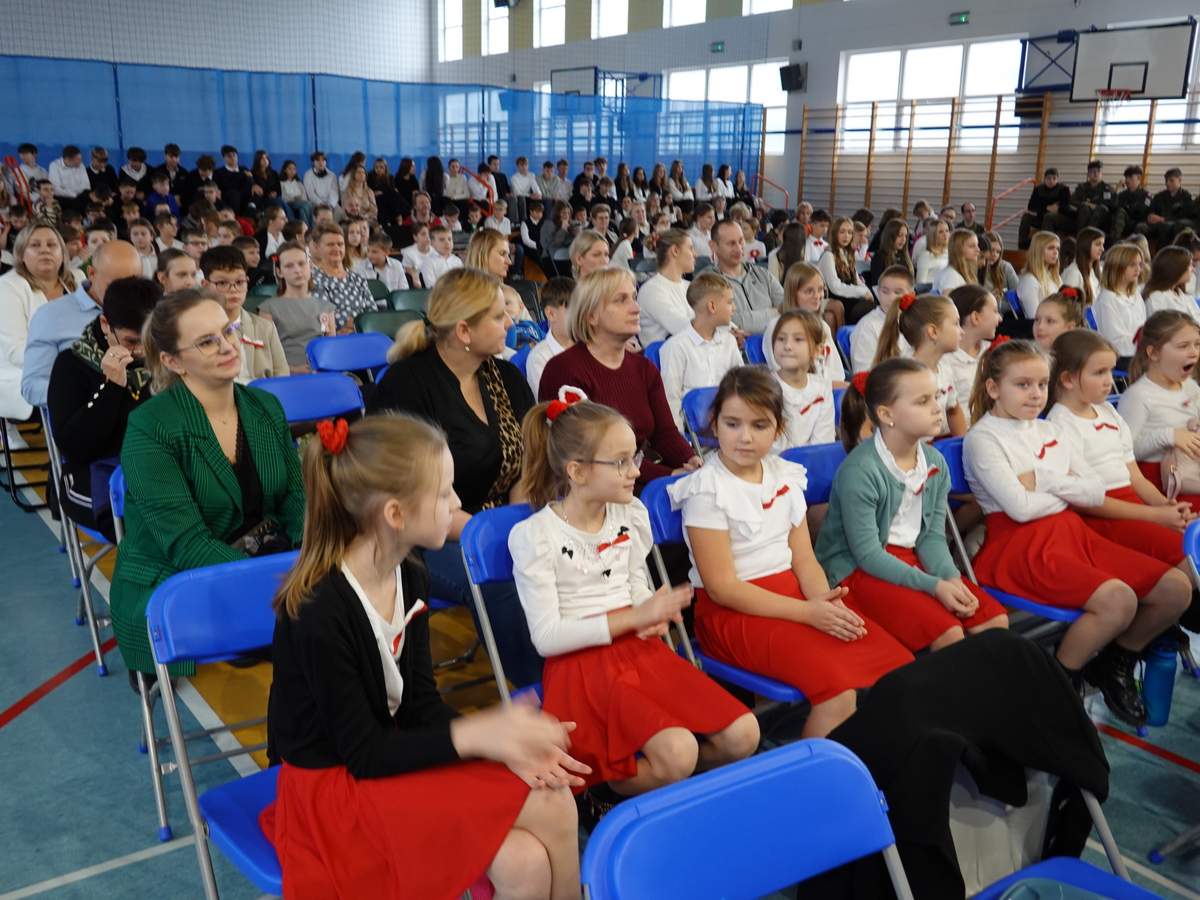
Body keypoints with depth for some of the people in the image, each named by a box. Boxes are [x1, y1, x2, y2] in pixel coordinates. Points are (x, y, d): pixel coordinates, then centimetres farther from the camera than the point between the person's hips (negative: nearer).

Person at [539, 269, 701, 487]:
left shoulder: (645, 368, 15)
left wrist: (691, 461, -17)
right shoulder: (564, 369, -9)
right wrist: (667, 475, -23)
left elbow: (666, 432, 6)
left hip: (641, 485, 7)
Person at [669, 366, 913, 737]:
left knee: (899, 663, -9)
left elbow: (803, 559, 7)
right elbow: (722, 587, -14)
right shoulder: (707, 490, -11)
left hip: (792, 594, 7)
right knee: (837, 685, -27)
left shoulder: (785, 477, 9)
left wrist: (824, 601, -15)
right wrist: (808, 613, -19)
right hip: (733, 613, -6)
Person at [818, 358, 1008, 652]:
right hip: (858, 570, -7)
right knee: (948, 634, -24)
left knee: (995, 620, -5)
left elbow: (933, 535, 4)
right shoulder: (859, 470, -21)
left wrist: (951, 578, -16)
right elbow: (867, 554, -20)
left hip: (911, 560, 8)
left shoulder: (935, 463, 3)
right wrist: (934, 586, -22)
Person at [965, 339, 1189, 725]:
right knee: (1118, 599, -30)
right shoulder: (982, 439, -6)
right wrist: (1069, 491, 1)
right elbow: (1021, 508, -16)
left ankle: (1115, 665, 19)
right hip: (1019, 547, -8)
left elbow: (1097, 493, 7)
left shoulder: (1053, 432, 16)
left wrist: (1043, 480, -8)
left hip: (1072, 533, 8)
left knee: (1176, 587, -4)